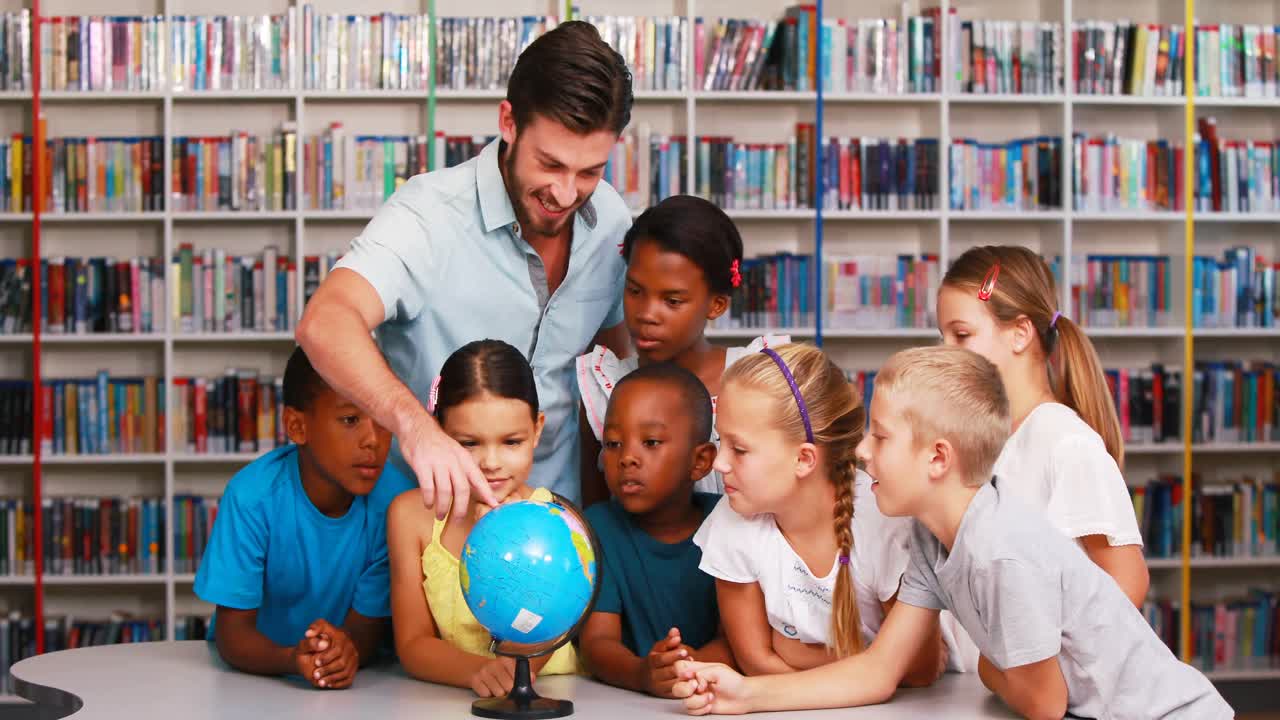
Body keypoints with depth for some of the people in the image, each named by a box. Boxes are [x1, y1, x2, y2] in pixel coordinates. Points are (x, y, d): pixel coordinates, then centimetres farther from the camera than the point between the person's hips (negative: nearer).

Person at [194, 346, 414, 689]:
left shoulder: (391, 497, -14)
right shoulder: (252, 495, -18)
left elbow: (367, 626, -9)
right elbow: (233, 634, -15)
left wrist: (347, 650, -32)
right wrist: (292, 659, -35)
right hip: (259, 667, 0)